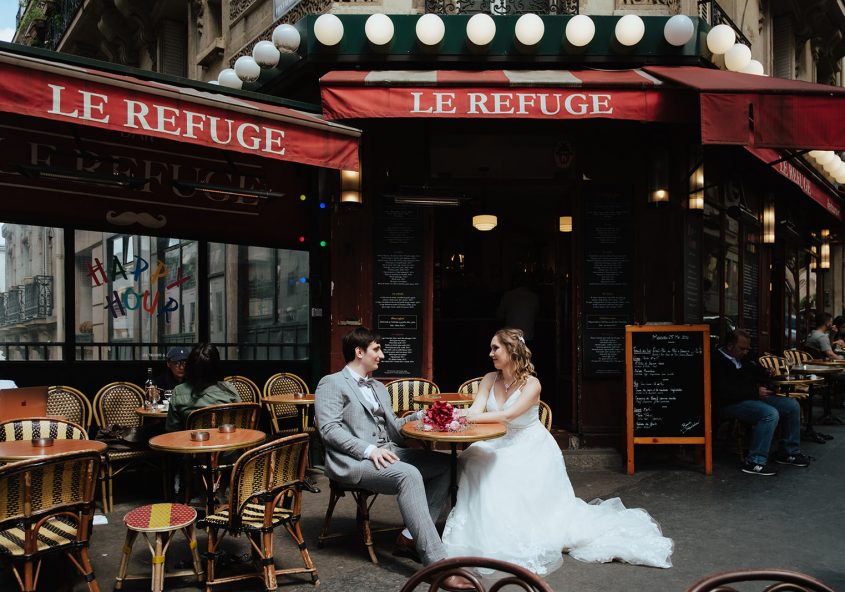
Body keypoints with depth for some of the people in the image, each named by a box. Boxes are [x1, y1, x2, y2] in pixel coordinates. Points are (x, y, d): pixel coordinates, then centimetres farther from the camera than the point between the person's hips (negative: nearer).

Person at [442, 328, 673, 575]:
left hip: (530, 449, -5)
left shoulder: (531, 384, -15)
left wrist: (472, 417, -34)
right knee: (474, 462, -22)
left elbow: (508, 415, -28)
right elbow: (475, 411, -9)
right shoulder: (490, 380, 2)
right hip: (499, 445, 5)